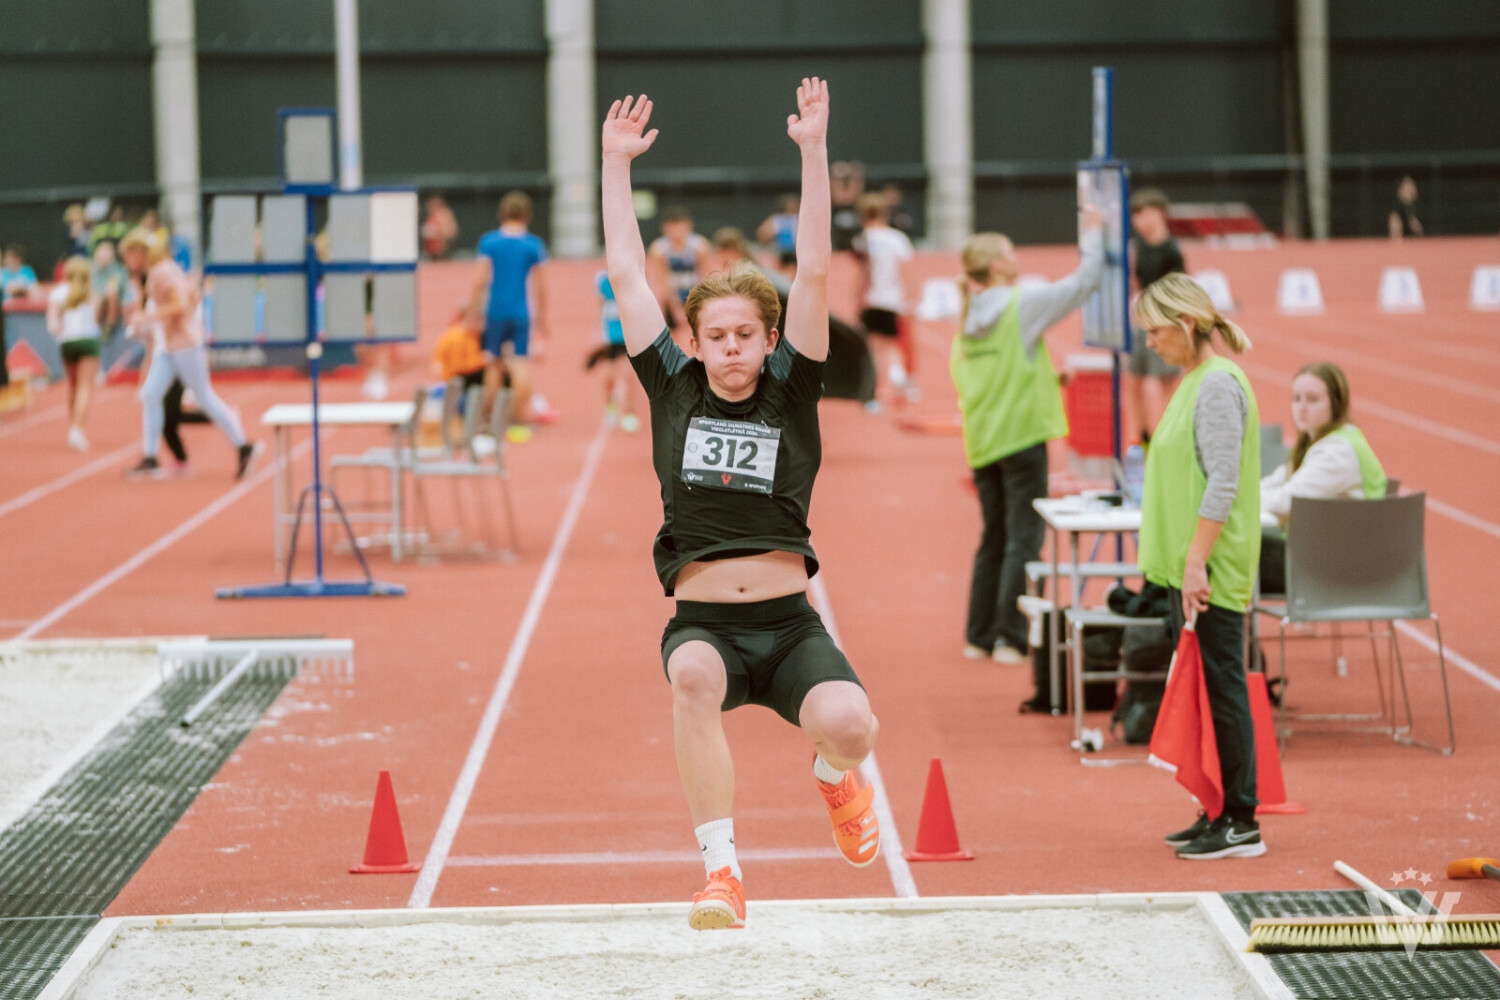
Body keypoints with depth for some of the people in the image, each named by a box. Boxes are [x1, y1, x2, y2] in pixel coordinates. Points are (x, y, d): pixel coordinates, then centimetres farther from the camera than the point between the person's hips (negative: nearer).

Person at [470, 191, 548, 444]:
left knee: (493, 364, 12)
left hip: (495, 311, 1)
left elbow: (481, 279, -2)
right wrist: (542, 317, 11)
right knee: (521, 364, -1)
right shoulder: (533, 244, -1)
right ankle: (518, 423, -4)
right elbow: (539, 285, 1)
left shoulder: (489, 241, 0)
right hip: (521, 313, -1)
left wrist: (475, 309, 6)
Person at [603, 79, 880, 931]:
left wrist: (814, 150, -5)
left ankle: (834, 774, 16)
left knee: (849, 725, -26)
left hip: (789, 625, 0)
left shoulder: (790, 393, 6)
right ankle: (722, 872, -31)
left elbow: (815, 272, -1)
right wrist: (617, 163, 9)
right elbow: (627, 274, 9)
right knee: (694, 675, -36)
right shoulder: (675, 390, 9)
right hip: (704, 620, 0)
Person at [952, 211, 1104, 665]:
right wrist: (1093, 233, 8)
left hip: (981, 440, 7)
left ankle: (979, 636, 18)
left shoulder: (967, 319, 9)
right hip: (1022, 435, -7)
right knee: (1023, 540, -3)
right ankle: (1011, 639, -6)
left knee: (994, 538, 16)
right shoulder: (1023, 303, -9)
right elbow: (1084, 282, -7)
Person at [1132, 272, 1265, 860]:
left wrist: (1196, 563, -22)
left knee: (1220, 690, -5)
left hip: (1211, 572, -10)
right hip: (1184, 568, 10)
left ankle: (1240, 823, -1)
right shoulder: (1194, 381, 15)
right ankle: (1217, 813, 19)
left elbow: (1223, 485, -20)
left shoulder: (1219, 384, -15)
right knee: (1199, 690, 12)